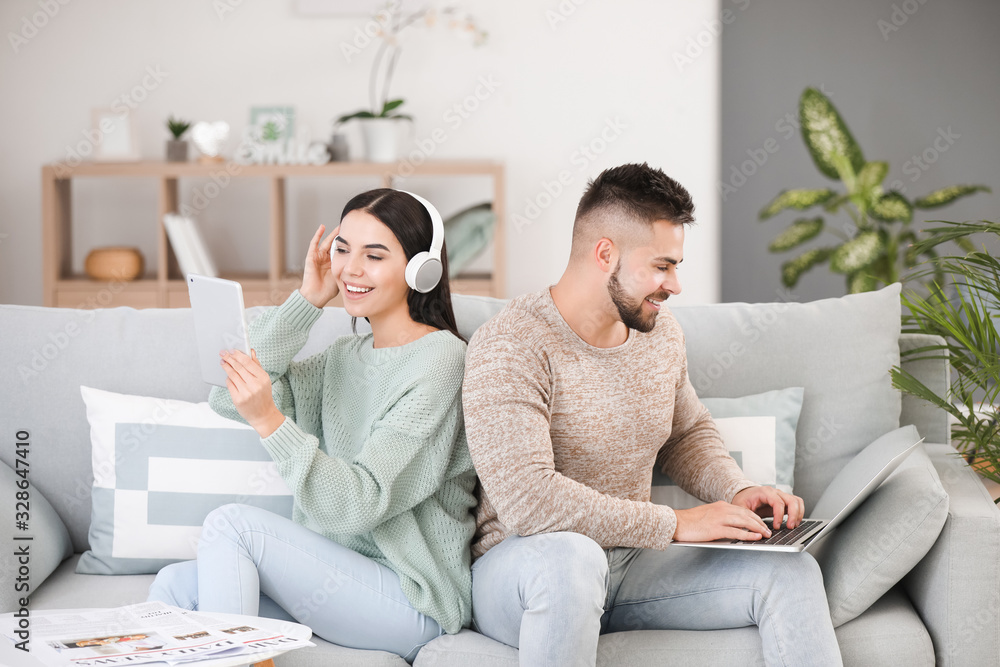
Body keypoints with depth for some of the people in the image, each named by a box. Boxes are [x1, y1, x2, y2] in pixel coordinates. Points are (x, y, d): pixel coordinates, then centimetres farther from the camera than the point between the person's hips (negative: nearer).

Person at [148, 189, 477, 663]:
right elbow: (226, 400, 1)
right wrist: (306, 302, -1)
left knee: (231, 523, -19)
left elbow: (360, 504, -19)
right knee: (177, 584, -10)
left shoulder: (440, 360, -12)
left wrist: (270, 421, -30)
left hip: (413, 602, -7)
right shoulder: (345, 357, 13)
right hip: (346, 576, 7)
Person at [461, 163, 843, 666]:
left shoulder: (660, 333, 6)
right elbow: (527, 500, -30)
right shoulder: (510, 348, -20)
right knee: (569, 557, -42)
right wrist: (675, 524, -25)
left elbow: (688, 434, 24)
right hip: (515, 568, -6)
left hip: (630, 560, 7)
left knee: (791, 573, -10)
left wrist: (738, 493, 1)